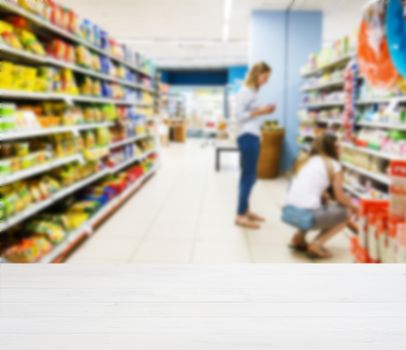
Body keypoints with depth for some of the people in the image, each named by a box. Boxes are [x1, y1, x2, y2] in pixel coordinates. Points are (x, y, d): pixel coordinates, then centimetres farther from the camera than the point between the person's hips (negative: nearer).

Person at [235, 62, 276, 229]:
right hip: (248, 137, -10)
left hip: (252, 136, 10)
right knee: (248, 176, -7)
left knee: (249, 176, 14)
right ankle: (240, 215, -2)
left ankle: (245, 210, 24)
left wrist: (263, 111, 6)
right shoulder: (246, 91, -11)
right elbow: (239, 115, -17)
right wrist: (260, 111, -14)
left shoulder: (252, 92, 18)